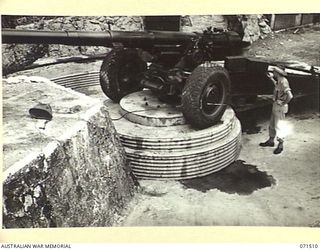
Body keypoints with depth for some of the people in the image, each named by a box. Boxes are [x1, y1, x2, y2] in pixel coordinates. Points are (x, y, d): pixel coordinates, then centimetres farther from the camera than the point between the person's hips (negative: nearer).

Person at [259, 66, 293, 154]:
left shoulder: (283, 82, -24)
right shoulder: (280, 81, 7)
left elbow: (290, 96, -33)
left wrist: (283, 103, -19)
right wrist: (271, 78, 30)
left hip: (280, 107, -10)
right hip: (275, 105, 10)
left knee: (277, 126, -4)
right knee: (272, 124, 18)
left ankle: (280, 145, 7)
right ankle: (271, 141, 32)